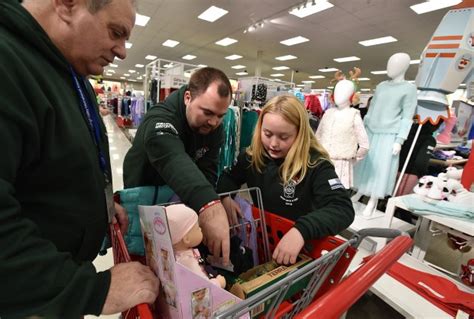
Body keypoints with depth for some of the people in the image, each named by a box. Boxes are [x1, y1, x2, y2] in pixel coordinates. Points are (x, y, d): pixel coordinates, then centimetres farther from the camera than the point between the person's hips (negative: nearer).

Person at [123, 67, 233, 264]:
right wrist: (209, 205, -72)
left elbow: (207, 170, -21)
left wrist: (207, 208, -37)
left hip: (178, 197, 5)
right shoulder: (159, 121, -36)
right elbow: (174, 162, -56)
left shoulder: (214, 127, -15)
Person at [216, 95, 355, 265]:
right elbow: (229, 177, 6)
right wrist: (225, 197, -16)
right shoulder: (253, 155, -6)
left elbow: (343, 208, -27)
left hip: (299, 249, -2)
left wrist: (301, 230, -43)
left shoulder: (316, 164, -19)